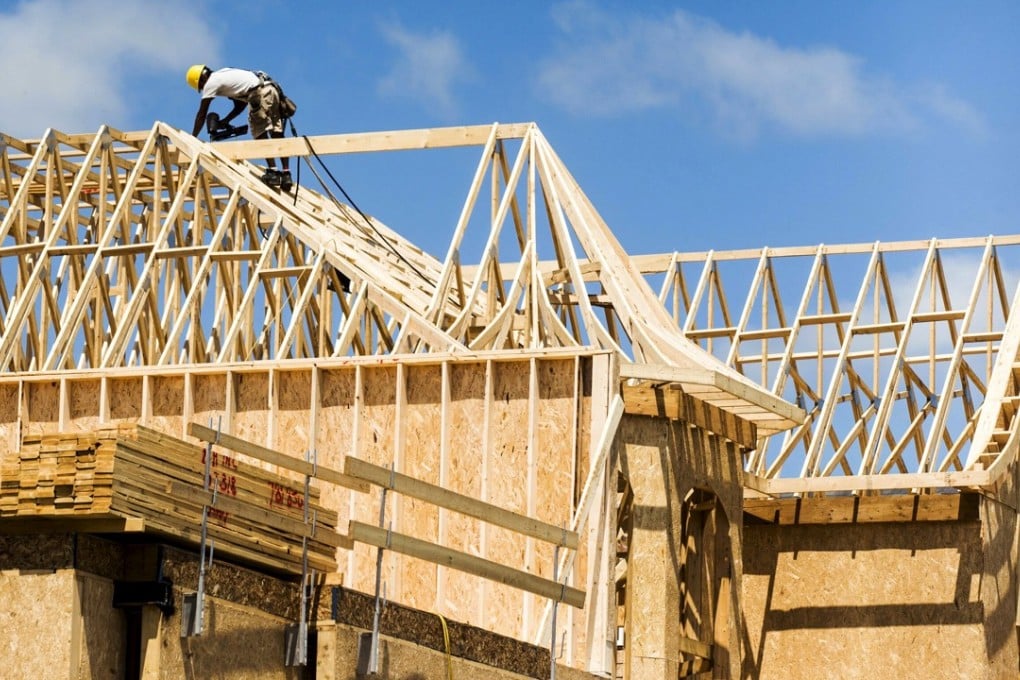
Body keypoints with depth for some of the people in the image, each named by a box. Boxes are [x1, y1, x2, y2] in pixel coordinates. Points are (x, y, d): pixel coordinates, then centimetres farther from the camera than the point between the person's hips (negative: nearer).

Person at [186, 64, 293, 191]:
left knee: (260, 133, -7)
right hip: (272, 89, 9)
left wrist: (192, 138, 9)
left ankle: (273, 171, -17)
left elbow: (201, 114, 5)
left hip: (259, 92, -9)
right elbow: (241, 104, 29)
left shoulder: (211, 83, 3)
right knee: (277, 133, 5)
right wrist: (226, 120, 24)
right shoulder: (223, 75, 28)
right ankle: (286, 173, 1)